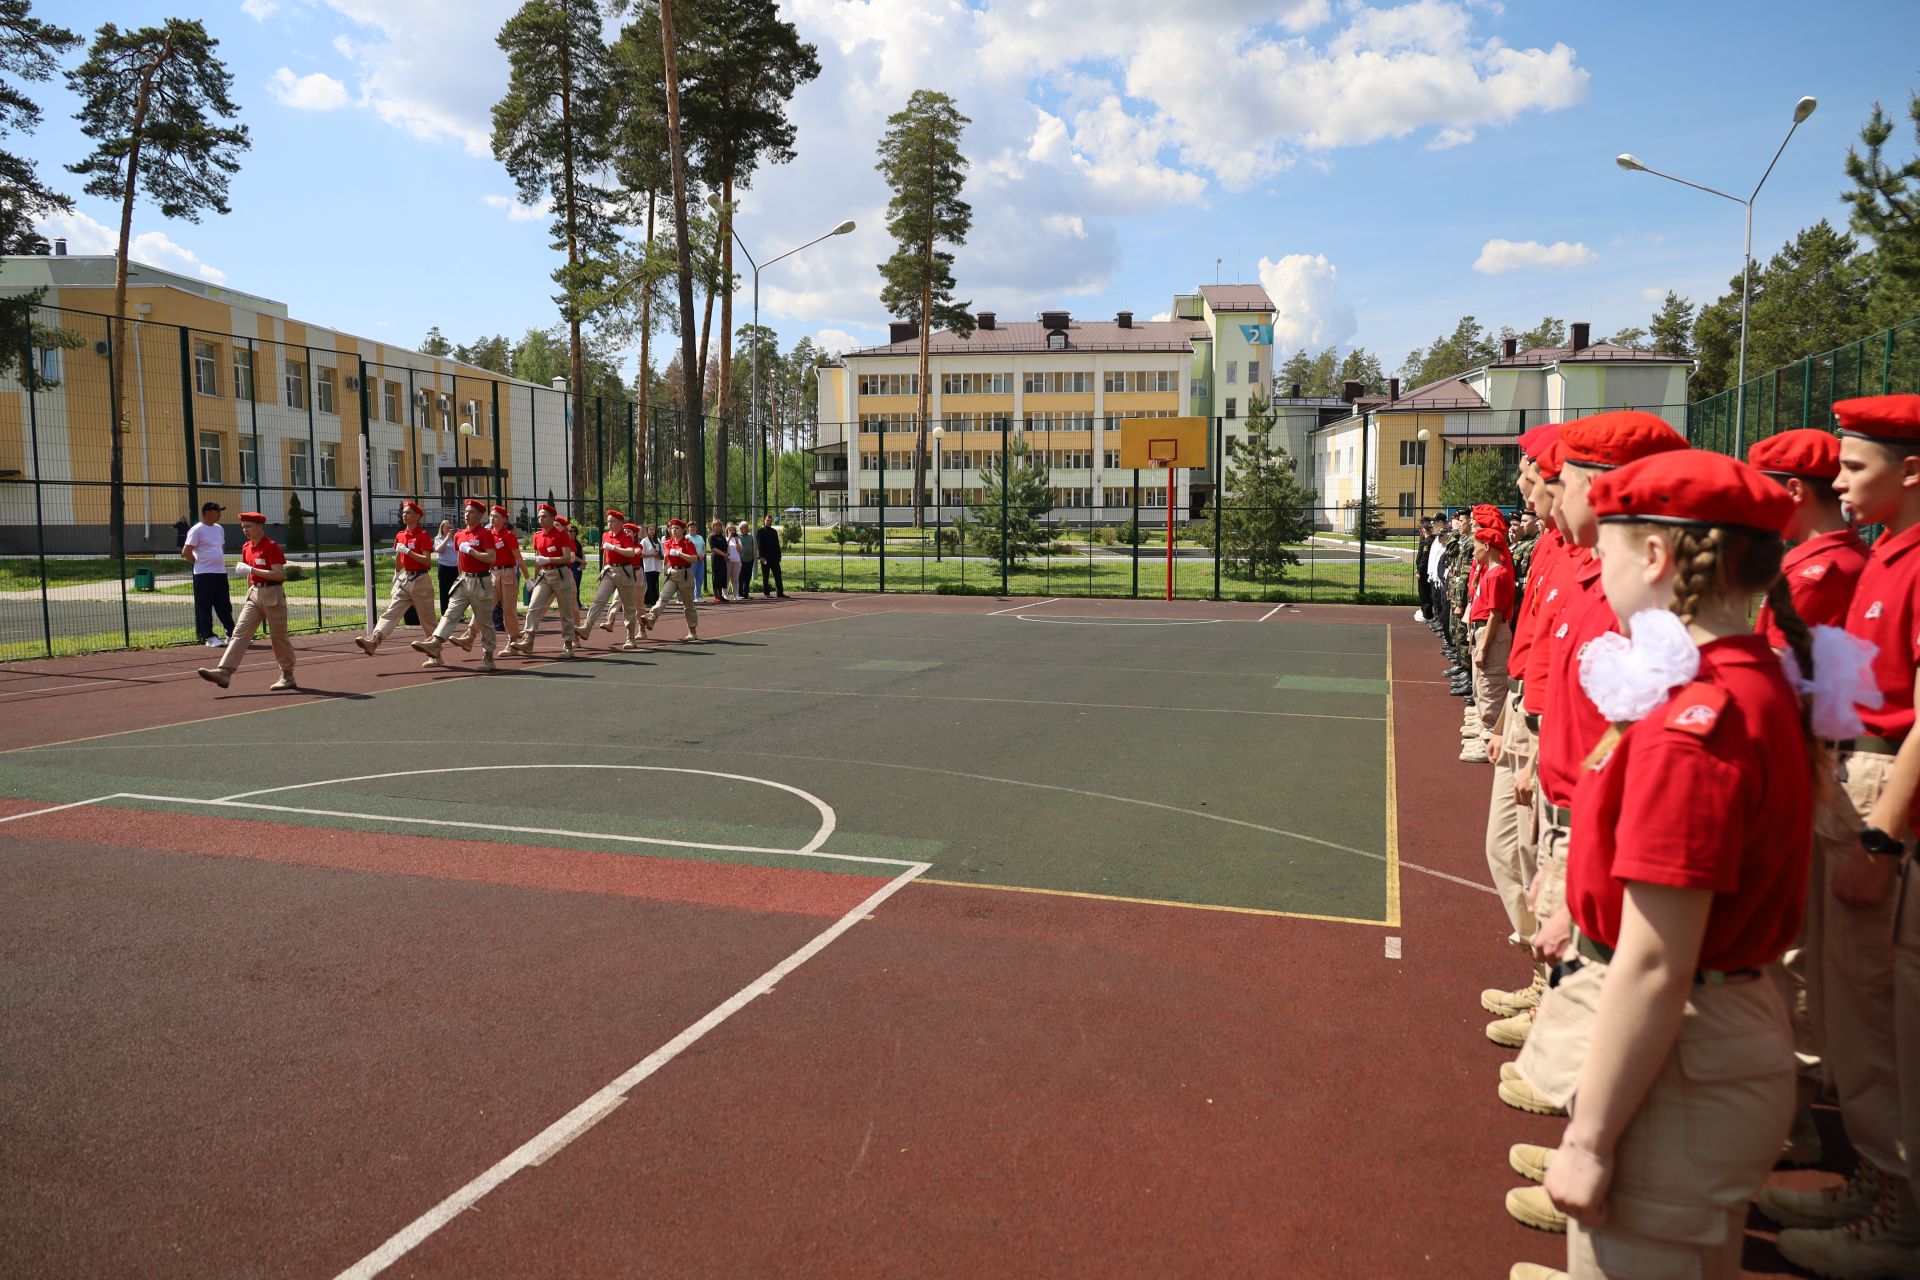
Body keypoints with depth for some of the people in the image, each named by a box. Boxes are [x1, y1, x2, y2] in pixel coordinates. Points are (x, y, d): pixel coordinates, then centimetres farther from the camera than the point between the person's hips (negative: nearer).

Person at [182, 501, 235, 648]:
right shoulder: (197, 530, -9)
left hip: (220, 572, 7)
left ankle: (232, 634, 16)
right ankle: (208, 636, 0)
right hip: (204, 574, -7)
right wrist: (199, 563, -2)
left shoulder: (219, 529, 13)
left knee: (225, 606, 11)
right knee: (204, 607, -2)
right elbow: (186, 552, -12)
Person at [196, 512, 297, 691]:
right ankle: (224, 672, -12)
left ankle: (288, 677, 13)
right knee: (239, 632, -4)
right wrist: (248, 596, 20)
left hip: (272, 594, -7)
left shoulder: (271, 546, -12)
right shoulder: (246, 548, 12)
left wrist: (251, 569, -21)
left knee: (279, 636, 1)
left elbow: (279, 574, -19)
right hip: (254, 595, 7)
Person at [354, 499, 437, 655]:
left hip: (419, 581, -6)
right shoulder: (400, 536, 11)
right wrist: (397, 576, 26)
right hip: (404, 579, 6)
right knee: (391, 612, -11)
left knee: (427, 619, 4)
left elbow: (427, 561, -16)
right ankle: (373, 641, -28)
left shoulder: (423, 536, -8)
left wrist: (408, 551, -21)